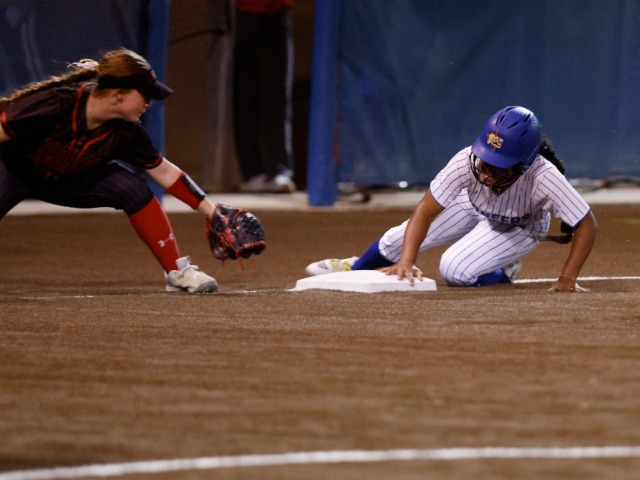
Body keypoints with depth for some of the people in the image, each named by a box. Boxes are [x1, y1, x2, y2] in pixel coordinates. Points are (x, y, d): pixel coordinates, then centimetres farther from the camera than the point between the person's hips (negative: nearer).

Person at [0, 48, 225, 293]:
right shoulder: (55, 103, -35)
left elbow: (164, 172, -7)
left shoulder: (126, 132, -18)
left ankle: (176, 272, -2)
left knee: (130, 185, -12)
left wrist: (214, 214, -8)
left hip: (65, 181, 5)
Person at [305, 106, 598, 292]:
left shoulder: (544, 178, -45)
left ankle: (504, 274, 9)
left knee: (454, 270, -22)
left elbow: (587, 224, -37)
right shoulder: (467, 162, -39)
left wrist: (567, 279, -42)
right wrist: (406, 262, -45)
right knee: (399, 240, 7)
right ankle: (354, 269, 39)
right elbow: (425, 212, -33)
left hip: (520, 229, -3)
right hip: (474, 205, 3)